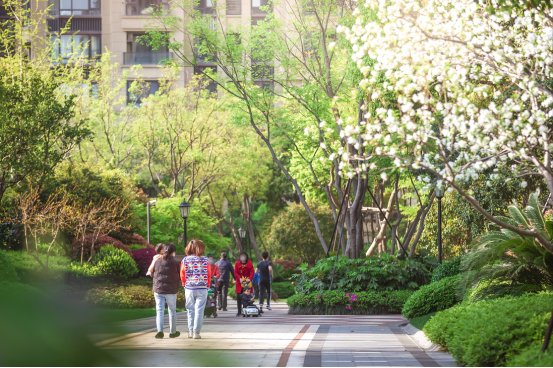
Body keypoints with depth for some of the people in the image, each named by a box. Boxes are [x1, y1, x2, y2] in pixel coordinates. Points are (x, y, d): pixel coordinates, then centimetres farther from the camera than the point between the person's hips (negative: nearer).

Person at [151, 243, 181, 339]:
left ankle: (160, 331, -13)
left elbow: (152, 274, 8)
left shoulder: (157, 262, -2)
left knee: (159, 311, 3)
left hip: (158, 289, 2)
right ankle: (173, 332, 22)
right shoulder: (176, 263, -10)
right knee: (172, 311, 13)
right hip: (171, 291, -2)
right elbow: (180, 276, -1)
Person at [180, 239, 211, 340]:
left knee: (191, 310, 12)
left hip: (189, 289, 1)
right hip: (202, 289, -1)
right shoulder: (205, 260, -4)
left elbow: (182, 274, 3)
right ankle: (196, 332, 0)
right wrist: (207, 285, 15)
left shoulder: (185, 260, -2)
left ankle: (191, 331, 11)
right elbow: (209, 274, 0)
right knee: (199, 310, 2)